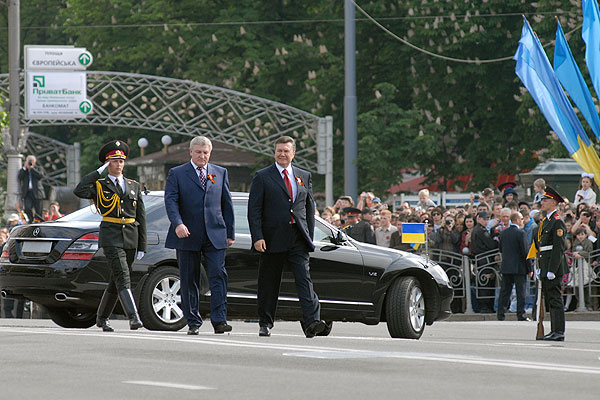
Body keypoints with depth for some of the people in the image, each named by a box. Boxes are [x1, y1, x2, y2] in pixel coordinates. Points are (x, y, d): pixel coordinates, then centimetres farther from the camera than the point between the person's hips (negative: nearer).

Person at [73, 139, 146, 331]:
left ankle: (102, 318, 24)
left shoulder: (134, 186, 14)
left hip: (131, 237, 4)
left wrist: (142, 246, 8)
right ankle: (133, 317, -28)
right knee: (122, 276, -18)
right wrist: (99, 171, -9)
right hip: (110, 236, -4)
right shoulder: (99, 186, 5)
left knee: (116, 280, 10)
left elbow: (141, 217, 13)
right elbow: (79, 191, -17)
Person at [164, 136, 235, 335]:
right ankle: (193, 322, 11)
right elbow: (170, 201, -7)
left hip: (215, 236, 1)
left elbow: (227, 204, 15)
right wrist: (178, 223, -24)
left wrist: (230, 233, 11)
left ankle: (219, 321, -13)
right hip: (188, 236, -1)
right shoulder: (177, 174, 4)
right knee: (189, 281, 4)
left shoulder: (220, 173, 13)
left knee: (218, 276, -11)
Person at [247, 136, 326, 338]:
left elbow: (310, 208, 17)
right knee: (268, 283, 5)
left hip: (298, 240, 2)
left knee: (304, 279, -11)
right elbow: (254, 210, -2)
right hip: (272, 239, -2)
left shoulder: (304, 176, 14)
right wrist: (257, 237, -12)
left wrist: (309, 237, 9)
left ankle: (312, 323, -22)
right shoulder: (262, 177, 3)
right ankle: (265, 323, 17)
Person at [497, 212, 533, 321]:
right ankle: (521, 315, 0)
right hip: (519, 267, -5)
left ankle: (500, 314, 8)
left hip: (506, 267, 5)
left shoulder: (503, 233, 5)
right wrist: (530, 268, -8)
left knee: (504, 291, 9)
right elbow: (525, 252, -13)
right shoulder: (521, 233, -13)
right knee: (520, 292, 1)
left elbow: (500, 249, 12)